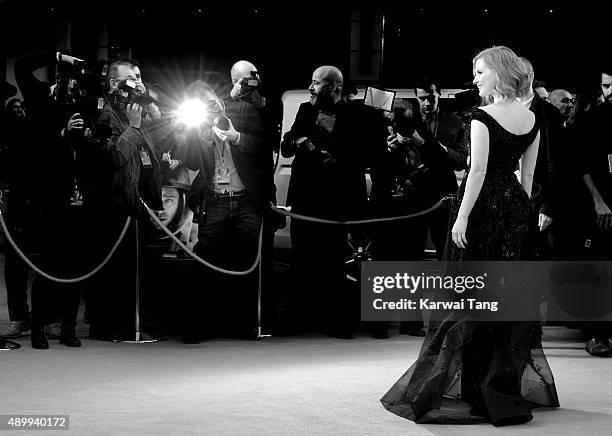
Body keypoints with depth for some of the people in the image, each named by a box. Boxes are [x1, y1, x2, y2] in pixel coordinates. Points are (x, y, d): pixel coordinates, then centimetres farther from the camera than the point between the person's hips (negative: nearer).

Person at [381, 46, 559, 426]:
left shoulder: (484, 117, -14)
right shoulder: (532, 120, 7)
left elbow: (478, 170, -18)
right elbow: (528, 174, 11)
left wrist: (462, 217, -17)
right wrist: (521, 210, 18)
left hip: (484, 205, -6)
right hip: (516, 207, 6)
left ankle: (478, 388, 6)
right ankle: (508, 385, 19)